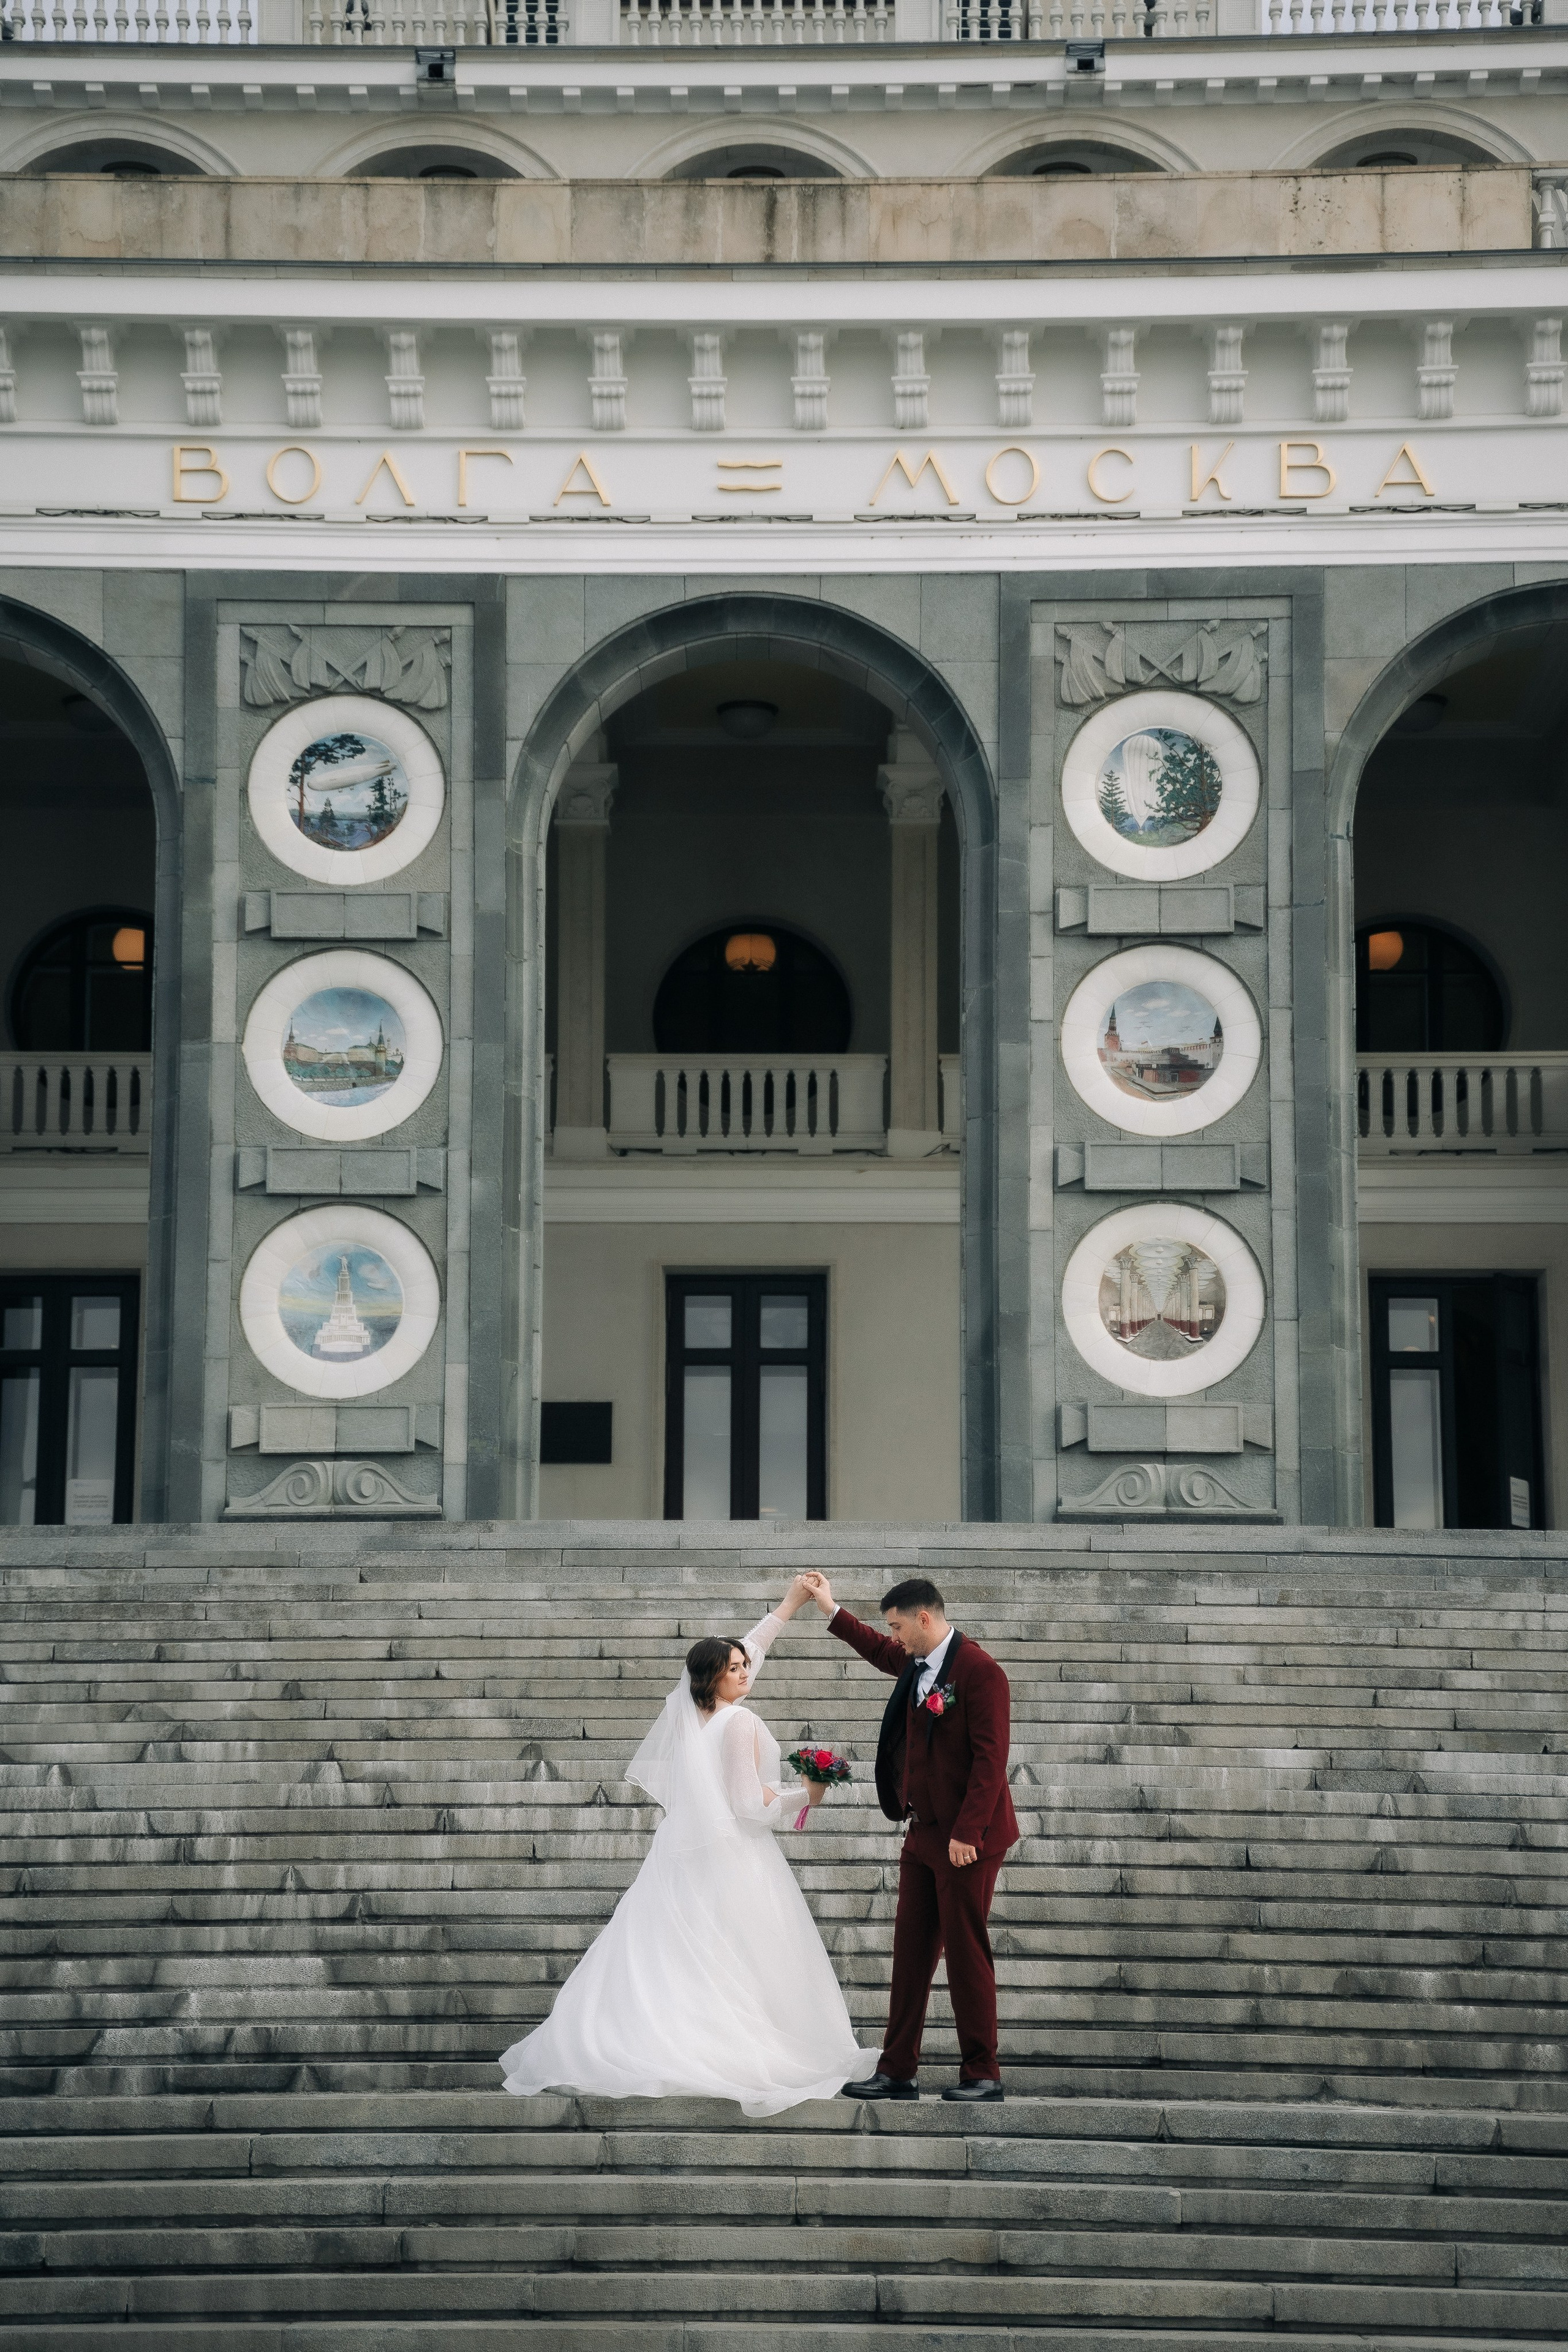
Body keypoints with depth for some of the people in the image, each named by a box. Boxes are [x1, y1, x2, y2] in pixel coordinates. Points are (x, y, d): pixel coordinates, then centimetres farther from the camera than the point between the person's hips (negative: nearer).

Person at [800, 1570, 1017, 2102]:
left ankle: (982, 2074, 8)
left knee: (966, 1954, -2)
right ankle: (897, 2072, 12)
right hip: (924, 1834, 9)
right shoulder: (918, 1662, 10)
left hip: (967, 1840, -9)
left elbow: (991, 1759, -20)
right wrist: (831, 1611, 37)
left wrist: (966, 1834, -22)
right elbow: (882, 1653, 35)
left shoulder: (979, 1671, -16)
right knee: (910, 1953, 8)